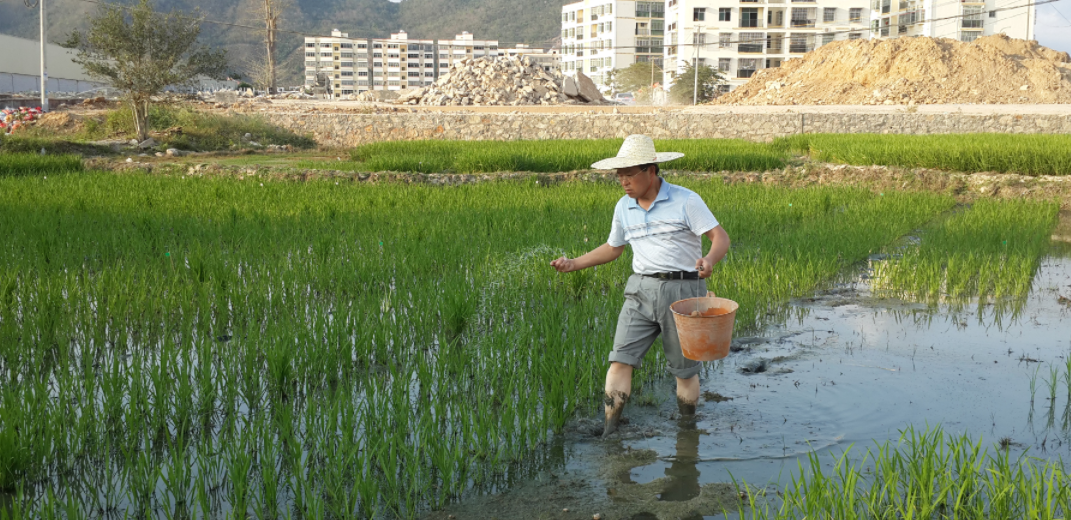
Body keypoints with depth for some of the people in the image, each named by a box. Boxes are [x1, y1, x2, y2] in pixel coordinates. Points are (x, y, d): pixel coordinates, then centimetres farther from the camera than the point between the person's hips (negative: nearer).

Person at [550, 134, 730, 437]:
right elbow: (612, 248, 22)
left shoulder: (685, 201, -7)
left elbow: (720, 237, -10)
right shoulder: (624, 208, 9)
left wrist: (710, 261, -32)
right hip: (641, 290, 4)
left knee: (684, 369, 5)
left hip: (681, 290, -4)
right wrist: (574, 264, 11)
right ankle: (609, 431, -7)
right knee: (621, 358, -9)